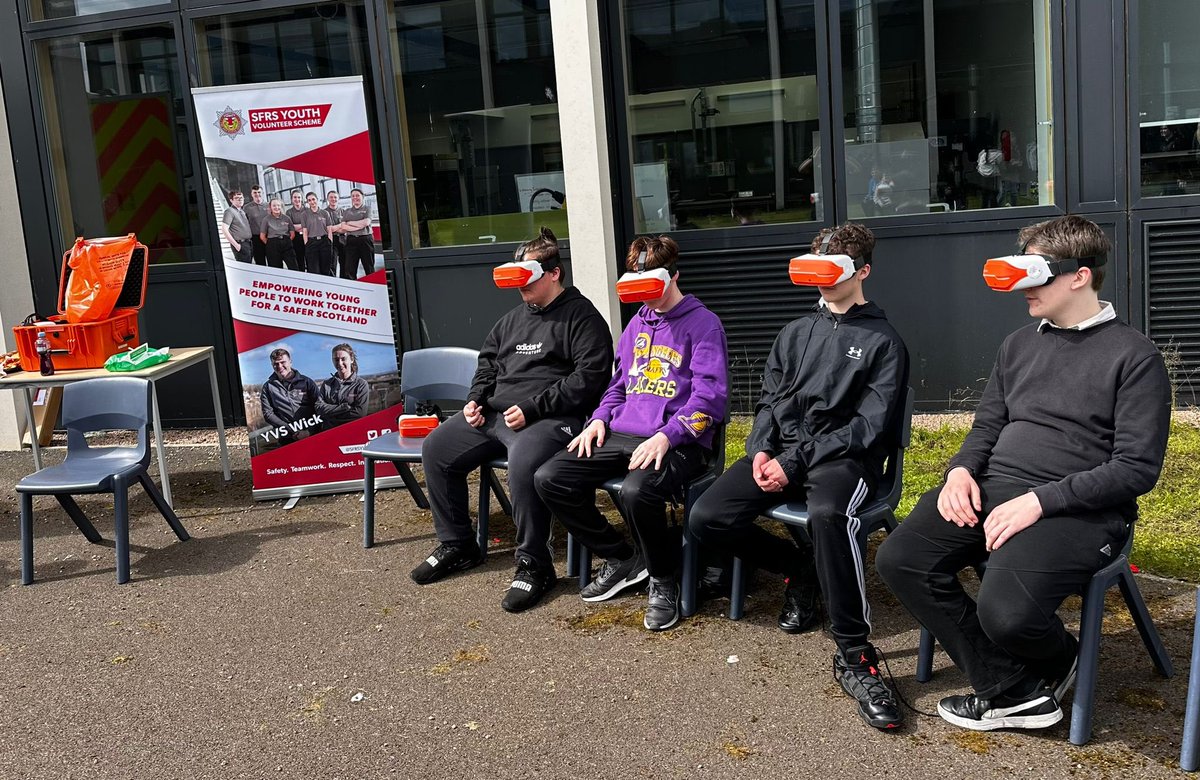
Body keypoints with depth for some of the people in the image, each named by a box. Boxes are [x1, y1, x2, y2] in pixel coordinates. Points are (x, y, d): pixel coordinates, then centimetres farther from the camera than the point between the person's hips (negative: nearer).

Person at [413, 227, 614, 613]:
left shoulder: (581, 317, -4)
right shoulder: (514, 317, 21)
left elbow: (589, 376, -15)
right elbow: (488, 361, 29)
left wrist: (532, 408, -20)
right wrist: (476, 399, 9)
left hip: (549, 418, -9)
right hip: (494, 412, 9)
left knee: (523, 463, -37)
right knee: (435, 448, 2)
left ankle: (533, 564, -19)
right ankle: (457, 545, 14)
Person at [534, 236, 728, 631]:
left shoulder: (703, 324, -3)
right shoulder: (637, 323, 20)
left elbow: (710, 395, -13)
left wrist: (667, 436, -24)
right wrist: (600, 418, 8)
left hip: (676, 443, -7)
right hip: (622, 435, 8)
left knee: (637, 491, -39)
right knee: (549, 479, -10)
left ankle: (663, 582, -8)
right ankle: (621, 559, 7)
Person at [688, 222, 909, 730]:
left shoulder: (882, 341, 2)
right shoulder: (796, 333, 20)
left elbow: (871, 425, -7)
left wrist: (795, 463, -15)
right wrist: (761, 449, -5)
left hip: (842, 456, -5)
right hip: (780, 449, 6)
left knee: (828, 515, -40)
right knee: (707, 519, -17)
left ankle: (853, 656, -28)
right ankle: (798, 568, 9)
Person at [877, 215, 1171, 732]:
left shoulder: (1133, 356, -3)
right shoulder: (1019, 344, 17)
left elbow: (1137, 468, -9)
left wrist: (1040, 500, -19)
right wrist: (962, 469, -2)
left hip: (1077, 509, -6)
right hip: (992, 489, 7)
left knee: (1005, 611, -31)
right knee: (899, 560, -16)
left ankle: (1056, 659, 9)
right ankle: (1018, 689, -9)